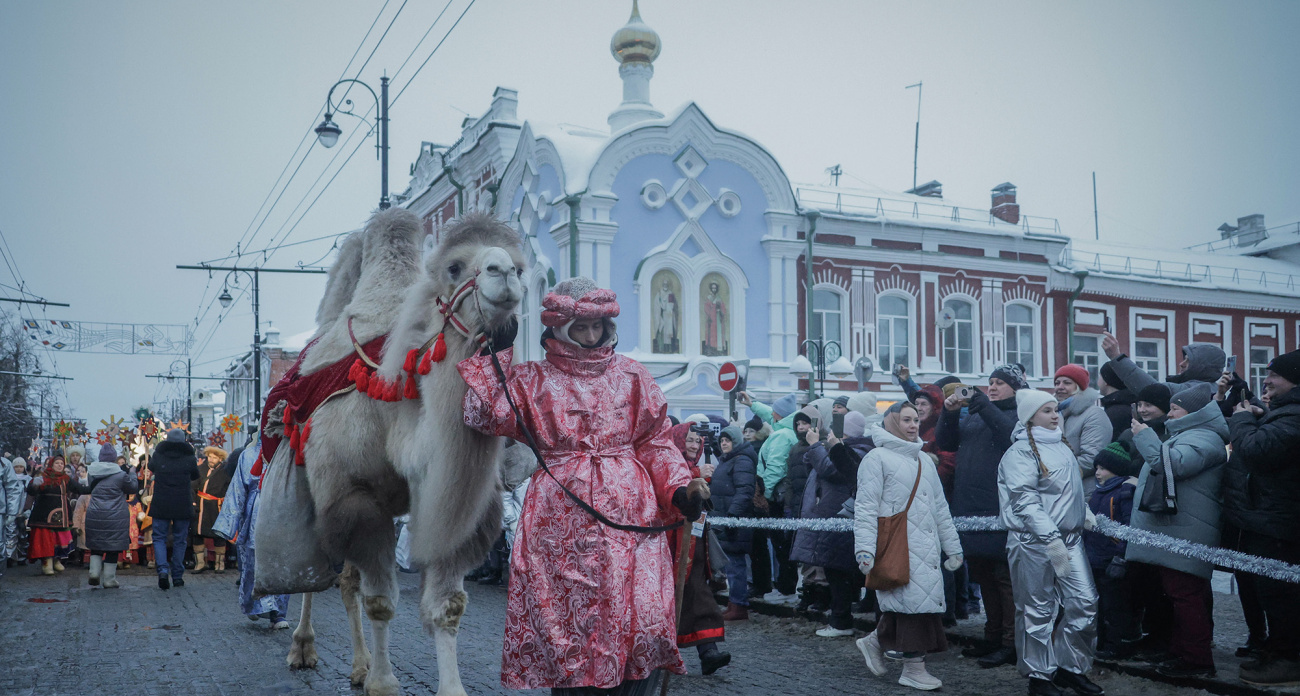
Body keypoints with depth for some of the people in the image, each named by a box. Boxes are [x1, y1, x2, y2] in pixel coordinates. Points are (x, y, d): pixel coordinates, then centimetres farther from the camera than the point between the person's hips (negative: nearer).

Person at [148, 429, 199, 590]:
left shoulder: (158, 455, -2)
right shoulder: (189, 458, -4)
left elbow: (151, 466, 20)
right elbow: (195, 476, 12)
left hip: (161, 505, 0)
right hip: (182, 505, 0)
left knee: (159, 537, 9)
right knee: (180, 540, 10)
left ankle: (163, 569, -13)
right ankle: (177, 576, 12)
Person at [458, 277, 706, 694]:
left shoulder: (631, 376, 12)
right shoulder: (533, 380, 9)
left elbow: (654, 442, 11)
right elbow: (485, 413, -6)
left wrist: (680, 488, -4)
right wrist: (499, 351, 1)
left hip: (630, 518, 1)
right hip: (561, 523, -1)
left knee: (645, 624, -6)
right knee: (567, 632, 1)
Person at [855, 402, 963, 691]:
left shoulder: (924, 460, 20)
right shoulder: (877, 458, -3)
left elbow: (940, 507, 23)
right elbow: (866, 508, -9)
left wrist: (952, 546, 19)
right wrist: (865, 548, -17)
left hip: (926, 545, 7)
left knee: (924, 600, 3)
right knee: (914, 599, -9)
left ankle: (876, 640, 23)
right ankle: (913, 669, 4)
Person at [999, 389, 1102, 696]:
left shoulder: (1061, 446, 12)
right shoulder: (1021, 451, -12)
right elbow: (1025, 501, -21)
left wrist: (1085, 512, 13)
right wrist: (1051, 539, -26)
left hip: (1070, 537, 7)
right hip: (1034, 542, -7)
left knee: (1084, 601, 5)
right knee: (1038, 611, 3)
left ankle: (1070, 667, 21)